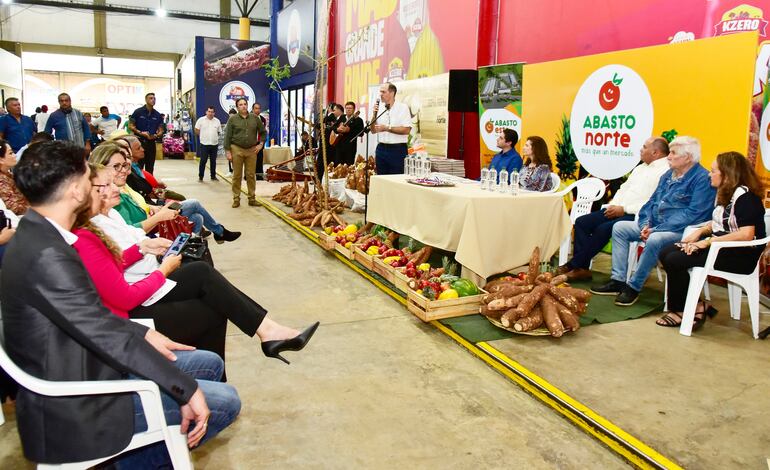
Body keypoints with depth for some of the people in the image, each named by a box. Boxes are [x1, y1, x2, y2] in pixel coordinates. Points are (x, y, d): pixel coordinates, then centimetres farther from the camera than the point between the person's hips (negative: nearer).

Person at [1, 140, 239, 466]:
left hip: (80, 369, 9)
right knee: (223, 401, -8)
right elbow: (107, 335, -28)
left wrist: (143, 334, 1)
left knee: (210, 363, 13)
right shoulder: (46, 254, -29)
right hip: (74, 406, -9)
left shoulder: (37, 236, 2)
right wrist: (187, 390, -22)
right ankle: (136, 460, 12)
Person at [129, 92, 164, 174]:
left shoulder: (157, 115, 9)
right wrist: (140, 133, -15)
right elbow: (130, 126, -1)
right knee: (138, 166, -4)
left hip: (151, 143, 4)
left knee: (150, 168, 9)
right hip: (139, 142, -4)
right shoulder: (138, 112, -1)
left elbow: (161, 130, 11)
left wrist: (156, 135, -10)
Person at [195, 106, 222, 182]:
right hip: (204, 144, -3)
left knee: (213, 161, 10)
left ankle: (213, 176, 20)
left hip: (214, 144, 3)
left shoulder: (217, 121, 7)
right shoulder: (201, 120, -2)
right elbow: (196, 130, 3)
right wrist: (203, 136, 6)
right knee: (203, 161, -1)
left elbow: (219, 132, 15)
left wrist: (214, 137, 9)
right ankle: (200, 176, 8)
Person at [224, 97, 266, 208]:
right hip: (237, 149, -2)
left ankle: (252, 198, 14)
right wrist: (228, 151, -6)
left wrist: (261, 144, 8)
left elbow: (263, 132, 19)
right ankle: (236, 199, 11)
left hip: (252, 150, 2)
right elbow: (227, 136, -1)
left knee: (251, 175, 6)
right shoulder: (233, 119, -1)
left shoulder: (254, 118, 7)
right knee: (237, 175, 3)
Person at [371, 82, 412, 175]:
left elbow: (407, 130, -14)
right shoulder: (380, 109, 11)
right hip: (381, 149, 5)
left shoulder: (402, 108, -4)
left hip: (397, 150, -5)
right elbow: (373, 131, 13)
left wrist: (387, 128, -15)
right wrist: (374, 115, -2)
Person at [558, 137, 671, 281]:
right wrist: (613, 205, 3)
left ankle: (573, 265, -15)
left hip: (636, 215, -9)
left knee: (603, 229, -29)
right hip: (618, 210, 9)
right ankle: (581, 268, -10)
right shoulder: (640, 168, 23)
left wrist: (624, 209, -18)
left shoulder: (665, 172, -8)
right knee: (581, 223, -6)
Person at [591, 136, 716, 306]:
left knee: (654, 240, -36)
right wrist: (645, 224, -4)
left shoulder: (702, 179, -12)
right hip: (654, 226, 9)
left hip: (681, 230, -9)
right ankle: (618, 280, -4)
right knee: (619, 227, 0)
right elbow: (652, 202, 17)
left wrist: (657, 229, -23)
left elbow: (693, 213, -21)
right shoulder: (668, 175, 15)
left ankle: (633, 287, -19)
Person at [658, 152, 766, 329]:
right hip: (719, 245, 10)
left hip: (741, 255, -9)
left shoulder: (744, 195, -16)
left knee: (675, 261, -21)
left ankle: (683, 310, -1)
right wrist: (699, 232, 1)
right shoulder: (727, 193, 13)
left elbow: (746, 234, -25)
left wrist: (708, 241, -24)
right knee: (665, 253, -6)